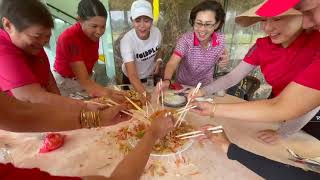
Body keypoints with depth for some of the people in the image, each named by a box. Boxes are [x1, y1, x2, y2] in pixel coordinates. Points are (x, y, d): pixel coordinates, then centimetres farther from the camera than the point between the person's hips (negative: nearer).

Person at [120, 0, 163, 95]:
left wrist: (159, 61, -17)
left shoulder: (156, 32, -19)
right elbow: (132, 75, -39)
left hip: (151, 76, 3)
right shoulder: (126, 40, -32)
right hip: (131, 80, -3)